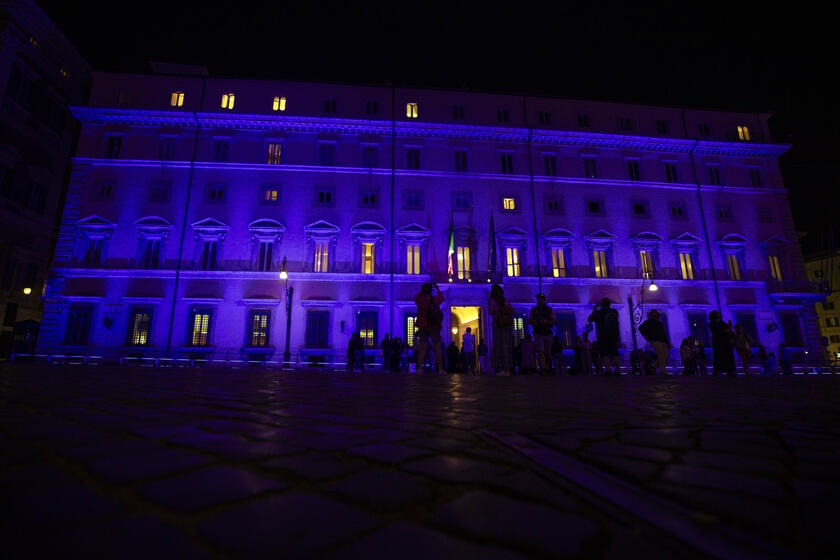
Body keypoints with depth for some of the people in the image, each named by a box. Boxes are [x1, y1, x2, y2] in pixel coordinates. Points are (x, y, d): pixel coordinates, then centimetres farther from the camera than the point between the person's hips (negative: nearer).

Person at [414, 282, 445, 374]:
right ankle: (440, 369, 5)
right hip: (434, 327, -1)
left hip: (423, 327, 1)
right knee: (437, 348, 4)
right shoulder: (434, 299, -6)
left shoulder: (418, 299, -6)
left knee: (422, 348, 4)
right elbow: (441, 298, 15)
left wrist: (423, 290, 24)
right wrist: (438, 289, 28)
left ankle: (419, 368, -1)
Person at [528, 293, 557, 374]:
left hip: (548, 333, 1)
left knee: (547, 353, 7)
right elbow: (529, 321, 12)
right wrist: (533, 322, -11)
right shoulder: (533, 309, 10)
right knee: (540, 351, -18)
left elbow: (555, 321, 2)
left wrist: (546, 322, -15)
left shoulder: (550, 310, 8)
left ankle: (547, 368, 20)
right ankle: (543, 368, -27)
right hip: (538, 333, -1)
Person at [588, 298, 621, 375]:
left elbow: (589, 320, 8)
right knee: (614, 353, 10)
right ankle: (617, 370, 4)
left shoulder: (598, 313, -4)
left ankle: (607, 370, -17)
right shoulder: (615, 312, 7)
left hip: (603, 336, -4)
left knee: (604, 353, -5)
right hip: (614, 335, 4)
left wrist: (594, 311, 18)